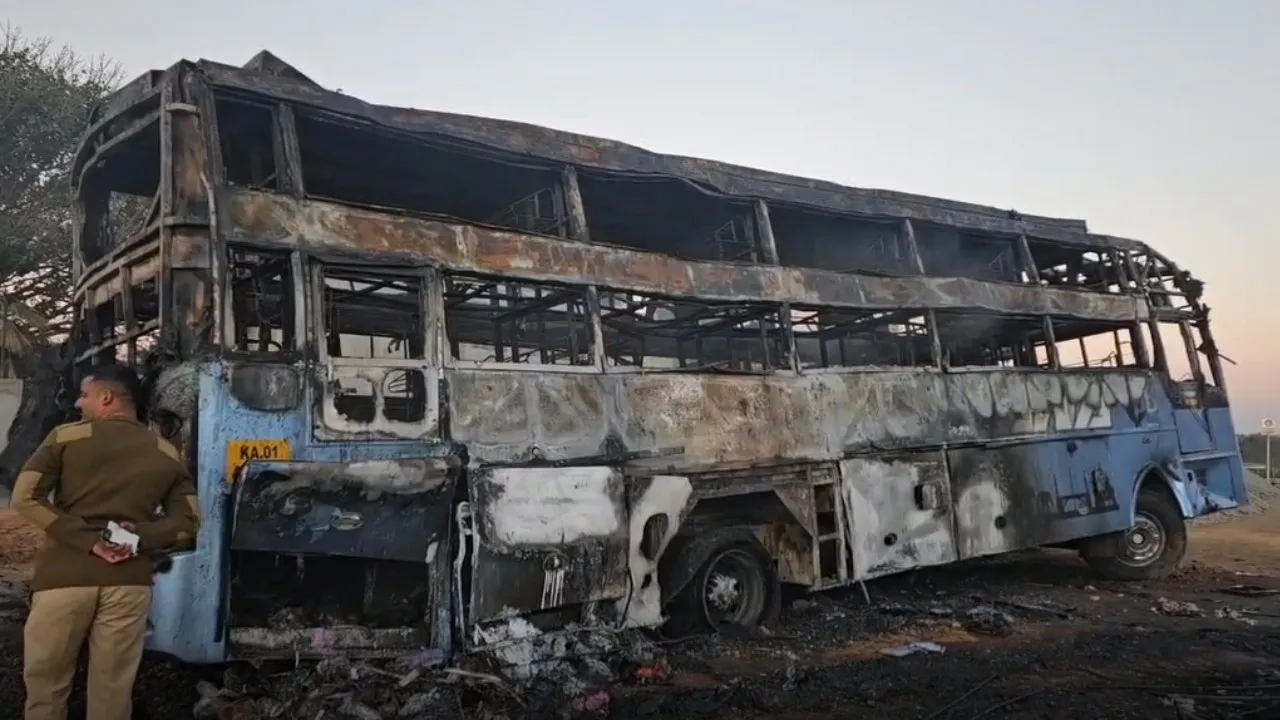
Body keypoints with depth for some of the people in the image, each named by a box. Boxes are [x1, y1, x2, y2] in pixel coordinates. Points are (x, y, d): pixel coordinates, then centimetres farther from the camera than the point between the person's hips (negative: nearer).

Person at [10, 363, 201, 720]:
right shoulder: (168, 454, 8)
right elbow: (188, 520, 2)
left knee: (45, 681, 12)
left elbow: (25, 498, -8)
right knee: (112, 689, 9)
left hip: (66, 575, -2)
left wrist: (87, 539, -10)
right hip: (129, 581, 2)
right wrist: (141, 536, -7)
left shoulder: (66, 436, 1)